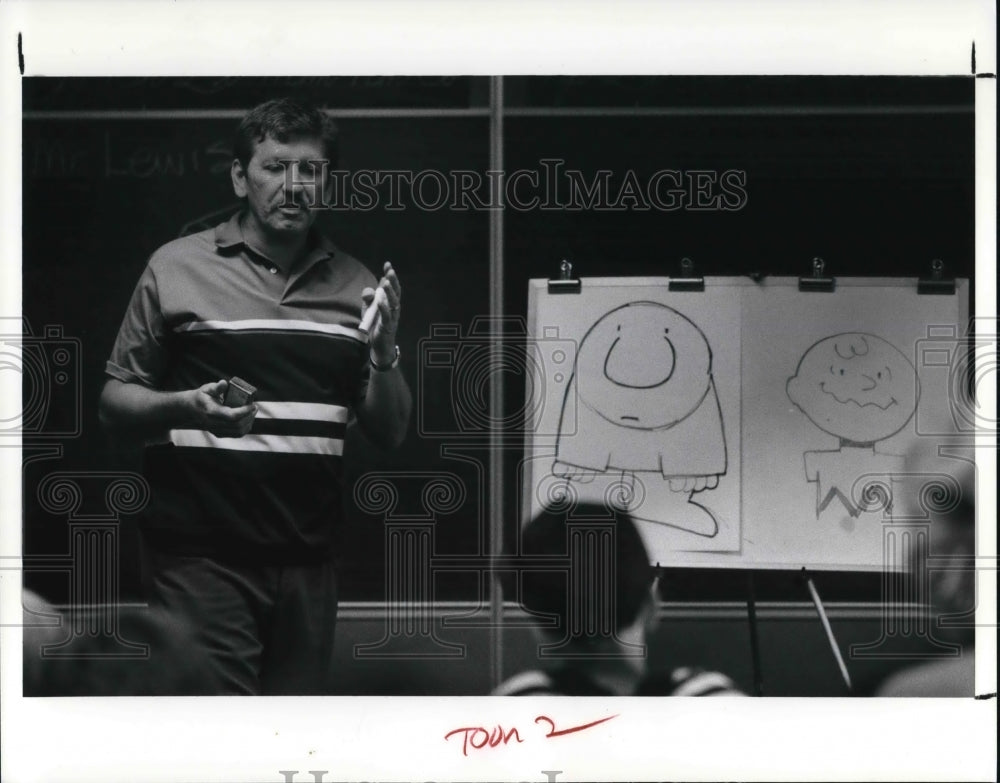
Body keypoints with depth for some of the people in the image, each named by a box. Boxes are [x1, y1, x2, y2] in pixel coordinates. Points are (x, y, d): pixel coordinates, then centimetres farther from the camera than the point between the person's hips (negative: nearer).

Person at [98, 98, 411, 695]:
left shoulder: (356, 286, 12)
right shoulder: (178, 267, 2)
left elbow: (390, 434, 13)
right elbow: (116, 401, 4)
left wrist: (384, 354, -6)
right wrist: (185, 406, -16)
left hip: (309, 558, 4)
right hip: (203, 554, -3)